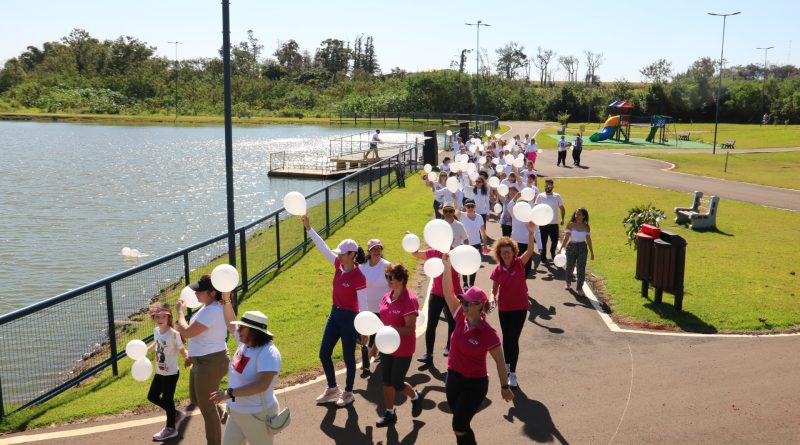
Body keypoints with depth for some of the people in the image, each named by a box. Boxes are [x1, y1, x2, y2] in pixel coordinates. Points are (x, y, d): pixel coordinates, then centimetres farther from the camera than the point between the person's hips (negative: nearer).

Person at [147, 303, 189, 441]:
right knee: (152, 396, 19)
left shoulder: (174, 334, -24)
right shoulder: (156, 331, -2)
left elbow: (182, 349, -23)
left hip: (171, 374, -8)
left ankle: (170, 429, 27)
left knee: (167, 400, 5)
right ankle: (176, 414, 37)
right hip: (159, 372, 8)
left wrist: (187, 356, -43)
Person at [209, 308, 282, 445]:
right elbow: (231, 324, 19)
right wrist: (226, 301, 8)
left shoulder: (268, 352, -25)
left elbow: (262, 385, -35)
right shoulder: (244, 342, 2)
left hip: (258, 416, -8)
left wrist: (228, 393, -35)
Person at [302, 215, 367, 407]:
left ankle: (348, 393, 28)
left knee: (348, 357, 8)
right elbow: (323, 247, 0)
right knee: (324, 354, 13)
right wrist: (309, 228, -3)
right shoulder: (339, 265, -3)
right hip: (334, 314, 8)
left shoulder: (358, 277, -21)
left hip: (349, 318, -7)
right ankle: (332, 389, 32)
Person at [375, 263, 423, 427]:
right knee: (387, 381, 12)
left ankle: (416, 397, 33)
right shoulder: (386, 298, 3)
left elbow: (410, 329, -21)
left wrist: (394, 329, -37)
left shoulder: (409, 300, -21)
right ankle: (390, 414, 27)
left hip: (403, 349, -7)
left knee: (397, 383, 3)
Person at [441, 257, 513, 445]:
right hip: (453, 378, 6)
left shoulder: (488, 333, -20)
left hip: (475, 384, -6)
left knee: (459, 427, -1)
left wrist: (504, 387, -4)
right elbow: (448, 293, -9)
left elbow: (499, 361, -10)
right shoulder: (461, 318, -6)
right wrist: (447, 267, -19)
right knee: (460, 424, 17)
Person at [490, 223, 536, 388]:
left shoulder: (519, 263, -12)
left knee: (513, 339, -6)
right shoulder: (497, 270, -7)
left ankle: (512, 372, 2)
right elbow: (494, 289, 3)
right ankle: (507, 364, 37)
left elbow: (530, 250, -29)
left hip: (520, 307, -3)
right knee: (506, 338, 17)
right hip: (504, 308, 3)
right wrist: (492, 297, -20)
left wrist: (531, 233, -43)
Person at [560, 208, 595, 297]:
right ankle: (568, 283, 42)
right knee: (570, 267, 15)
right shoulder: (571, 225, -7)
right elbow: (566, 237, -9)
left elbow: (588, 240, 5)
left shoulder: (586, 227, -1)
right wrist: (561, 248, -19)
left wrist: (592, 252, 9)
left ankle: (579, 288, 1)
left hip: (582, 248, 1)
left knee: (581, 268, -5)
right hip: (571, 247, 0)